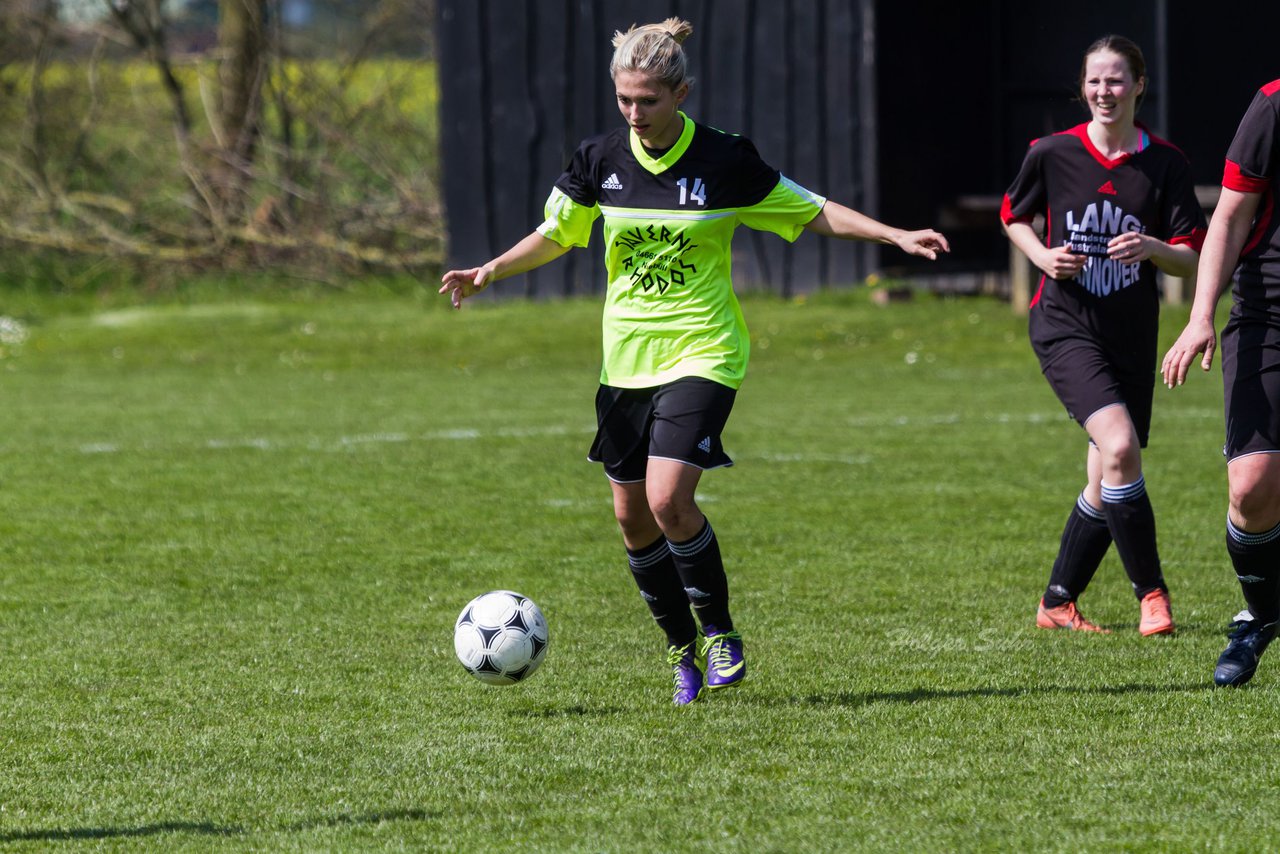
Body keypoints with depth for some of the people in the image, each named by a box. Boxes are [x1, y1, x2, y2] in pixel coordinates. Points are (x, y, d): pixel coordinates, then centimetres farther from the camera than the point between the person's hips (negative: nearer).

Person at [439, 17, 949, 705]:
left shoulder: (724, 161, -10)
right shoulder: (601, 159, -1)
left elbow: (812, 212, 1)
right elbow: (555, 235, 13)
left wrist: (896, 237, -6)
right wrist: (490, 271, -2)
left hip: (702, 355, -5)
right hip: (626, 358, 5)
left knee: (668, 498, -21)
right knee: (633, 516, 5)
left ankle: (719, 631, 0)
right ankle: (683, 650, 23)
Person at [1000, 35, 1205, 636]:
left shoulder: (1166, 163, -2)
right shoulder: (1052, 154, -4)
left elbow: (1193, 260, -1)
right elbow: (1014, 217, 14)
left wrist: (1152, 248, -22)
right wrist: (1043, 256, -5)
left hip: (1132, 337, 3)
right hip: (1065, 327, -3)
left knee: (1106, 484, 7)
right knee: (1120, 446, -24)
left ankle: (1057, 603, 25)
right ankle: (1150, 591, -13)